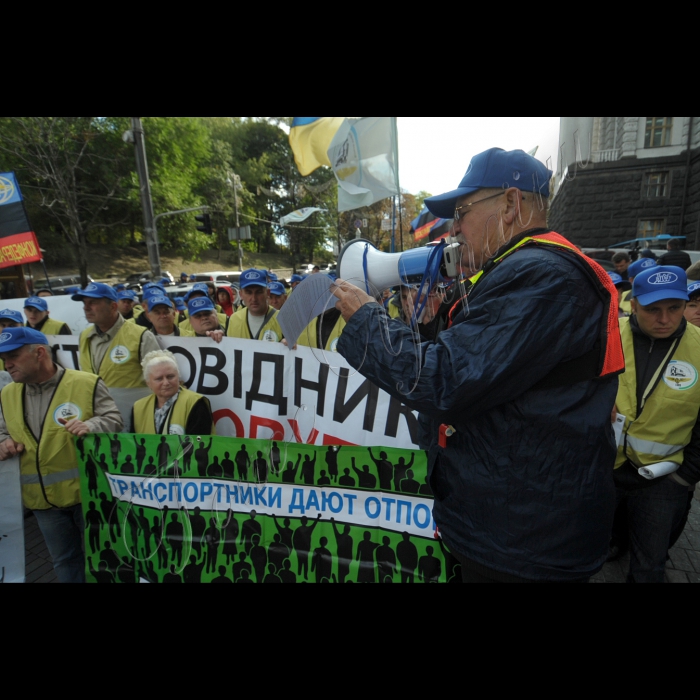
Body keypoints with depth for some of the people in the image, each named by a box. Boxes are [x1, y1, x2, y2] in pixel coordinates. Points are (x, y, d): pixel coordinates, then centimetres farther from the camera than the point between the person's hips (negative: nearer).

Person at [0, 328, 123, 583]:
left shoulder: (87, 384, -12)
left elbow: (114, 420, -11)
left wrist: (90, 425, -30)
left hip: (87, 491, -5)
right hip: (42, 498, 5)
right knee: (64, 561, 19)